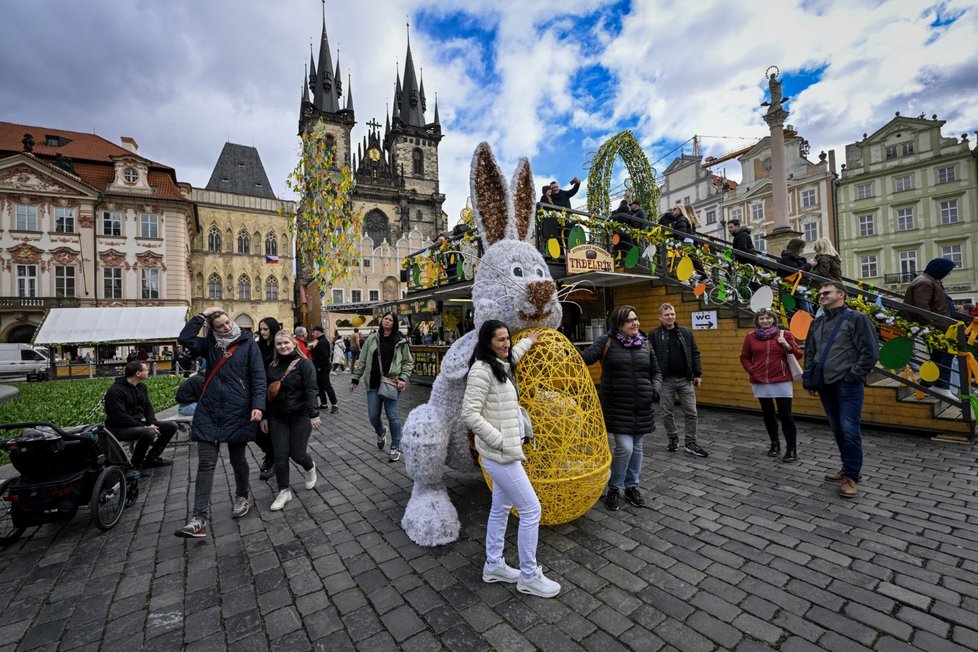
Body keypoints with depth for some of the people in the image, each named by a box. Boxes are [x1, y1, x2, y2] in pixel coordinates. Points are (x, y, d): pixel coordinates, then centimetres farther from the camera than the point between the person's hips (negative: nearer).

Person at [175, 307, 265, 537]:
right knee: (205, 464, 1)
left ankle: (243, 495, 38)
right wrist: (201, 315, -5)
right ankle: (199, 519, 6)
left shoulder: (248, 343, -4)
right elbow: (185, 338, -9)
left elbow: (258, 377, -9)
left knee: (237, 459, 13)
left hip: (238, 412, -3)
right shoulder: (209, 344, 8)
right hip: (209, 412, 3)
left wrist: (258, 405, -19)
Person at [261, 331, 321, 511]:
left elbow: (311, 390, -16)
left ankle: (310, 468, 36)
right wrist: (264, 417, 11)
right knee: (280, 456, 5)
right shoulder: (272, 366, 7)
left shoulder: (303, 363, -10)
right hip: (278, 418, 5)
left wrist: (314, 414, -23)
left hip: (300, 416, -4)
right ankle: (284, 491, 21)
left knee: (297, 454, 2)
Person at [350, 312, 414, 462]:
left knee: (392, 415, -1)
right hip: (373, 384, 3)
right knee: (373, 416, 8)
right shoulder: (372, 339, 7)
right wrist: (355, 379, 11)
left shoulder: (401, 341, 1)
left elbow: (408, 362, 4)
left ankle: (395, 447, 17)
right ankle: (381, 432, 43)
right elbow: (362, 361, 12)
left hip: (391, 383, -3)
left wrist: (403, 378, -8)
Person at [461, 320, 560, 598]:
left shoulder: (500, 366, 6)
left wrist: (528, 342, 44)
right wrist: (500, 441, -21)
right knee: (531, 510, 1)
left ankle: (494, 565, 37)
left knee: (501, 508, 20)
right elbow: (469, 414, -24)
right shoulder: (481, 370, -20)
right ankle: (529, 576, 20)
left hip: (504, 452, 9)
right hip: (500, 454, -9)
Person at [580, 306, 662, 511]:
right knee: (624, 447, -8)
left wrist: (656, 390, -2)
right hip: (617, 406, -5)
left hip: (642, 406, 5)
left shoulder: (645, 344, 7)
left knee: (638, 448, 13)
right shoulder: (607, 341, -6)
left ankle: (631, 486, 34)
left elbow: (656, 372, 16)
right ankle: (614, 488, 16)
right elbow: (585, 358, -18)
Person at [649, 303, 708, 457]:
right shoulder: (654, 335, -3)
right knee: (667, 413, 8)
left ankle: (690, 443, 17)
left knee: (691, 412, 4)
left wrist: (698, 374, 3)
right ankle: (673, 438, 27)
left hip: (685, 379, 2)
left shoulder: (686, 332, 6)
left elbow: (695, 354, 8)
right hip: (665, 380, -2)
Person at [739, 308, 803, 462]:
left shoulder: (784, 334, 0)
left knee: (785, 415, -3)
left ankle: (792, 449, 9)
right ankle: (775, 444, 28)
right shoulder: (750, 337, 4)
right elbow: (744, 357, 12)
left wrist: (787, 346, -14)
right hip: (760, 383, 2)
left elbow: (798, 355, 4)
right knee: (768, 415, 12)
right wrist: (751, 370, -2)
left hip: (781, 382, -2)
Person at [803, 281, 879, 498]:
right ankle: (850, 468, 28)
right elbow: (809, 353, 16)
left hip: (848, 385, -6)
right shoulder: (817, 323, 14)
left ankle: (850, 476, 7)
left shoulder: (856, 318, -4)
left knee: (849, 430, -5)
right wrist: (809, 381, 11)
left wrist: (853, 376, -13)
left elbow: (870, 352, -9)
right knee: (837, 429, 14)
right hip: (825, 385, 6)